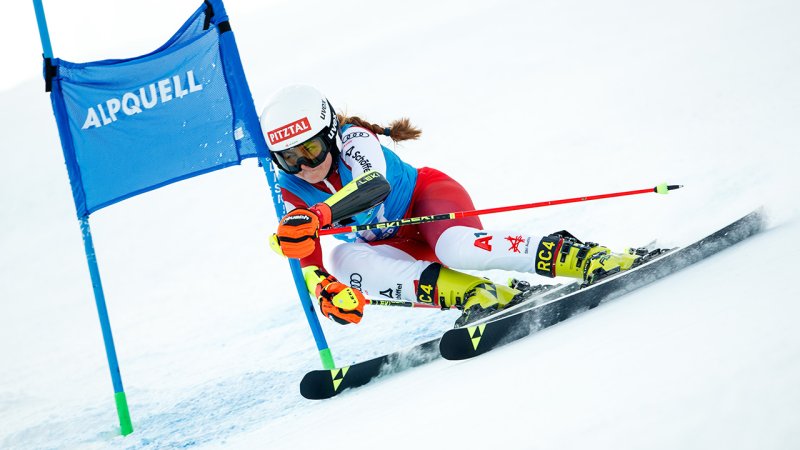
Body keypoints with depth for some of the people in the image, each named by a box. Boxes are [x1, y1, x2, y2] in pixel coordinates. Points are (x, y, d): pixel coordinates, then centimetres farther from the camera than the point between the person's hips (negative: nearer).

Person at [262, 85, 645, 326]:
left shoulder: (354, 140, -24)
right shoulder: (292, 194, -9)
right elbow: (306, 254, -13)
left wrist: (315, 217, -62)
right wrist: (324, 288, -36)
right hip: (397, 244, 6)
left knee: (456, 248, -40)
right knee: (343, 259, -28)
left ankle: (588, 258, -35)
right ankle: (473, 294, -32)